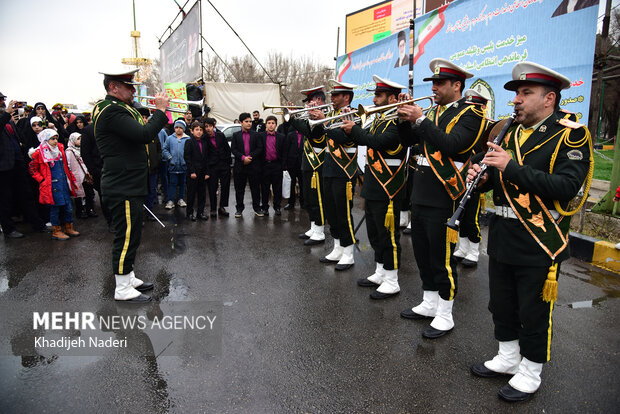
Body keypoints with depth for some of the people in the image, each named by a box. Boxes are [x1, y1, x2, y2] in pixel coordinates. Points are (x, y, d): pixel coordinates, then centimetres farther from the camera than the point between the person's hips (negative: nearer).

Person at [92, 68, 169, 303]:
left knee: (130, 235, 18)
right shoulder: (111, 111, -16)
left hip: (129, 185, 11)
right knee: (126, 236, -3)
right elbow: (143, 134, -27)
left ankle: (128, 278, 31)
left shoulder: (119, 109, 18)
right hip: (123, 188, -11)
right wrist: (160, 110, -16)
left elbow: (140, 133, 19)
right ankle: (122, 289, 8)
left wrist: (159, 112, 8)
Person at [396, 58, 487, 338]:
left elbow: (451, 145, -24)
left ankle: (445, 316, 16)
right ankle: (429, 303, 33)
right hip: (420, 196, 8)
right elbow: (408, 140, 14)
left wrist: (420, 119, -22)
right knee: (423, 254, 16)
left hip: (443, 200, -8)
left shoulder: (470, 114, -7)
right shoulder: (433, 112, 15)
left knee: (442, 258, 1)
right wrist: (405, 120, -4)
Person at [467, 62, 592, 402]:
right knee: (502, 305, 18)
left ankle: (530, 373, 27)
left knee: (534, 312, 8)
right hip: (502, 239, 7)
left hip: (539, 244, -6)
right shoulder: (512, 131, 10)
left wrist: (512, 167, -28)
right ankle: (508, 358, 38)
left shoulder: (571, 134, -10)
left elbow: (566, 186, -24)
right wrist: (483, 177, -7)